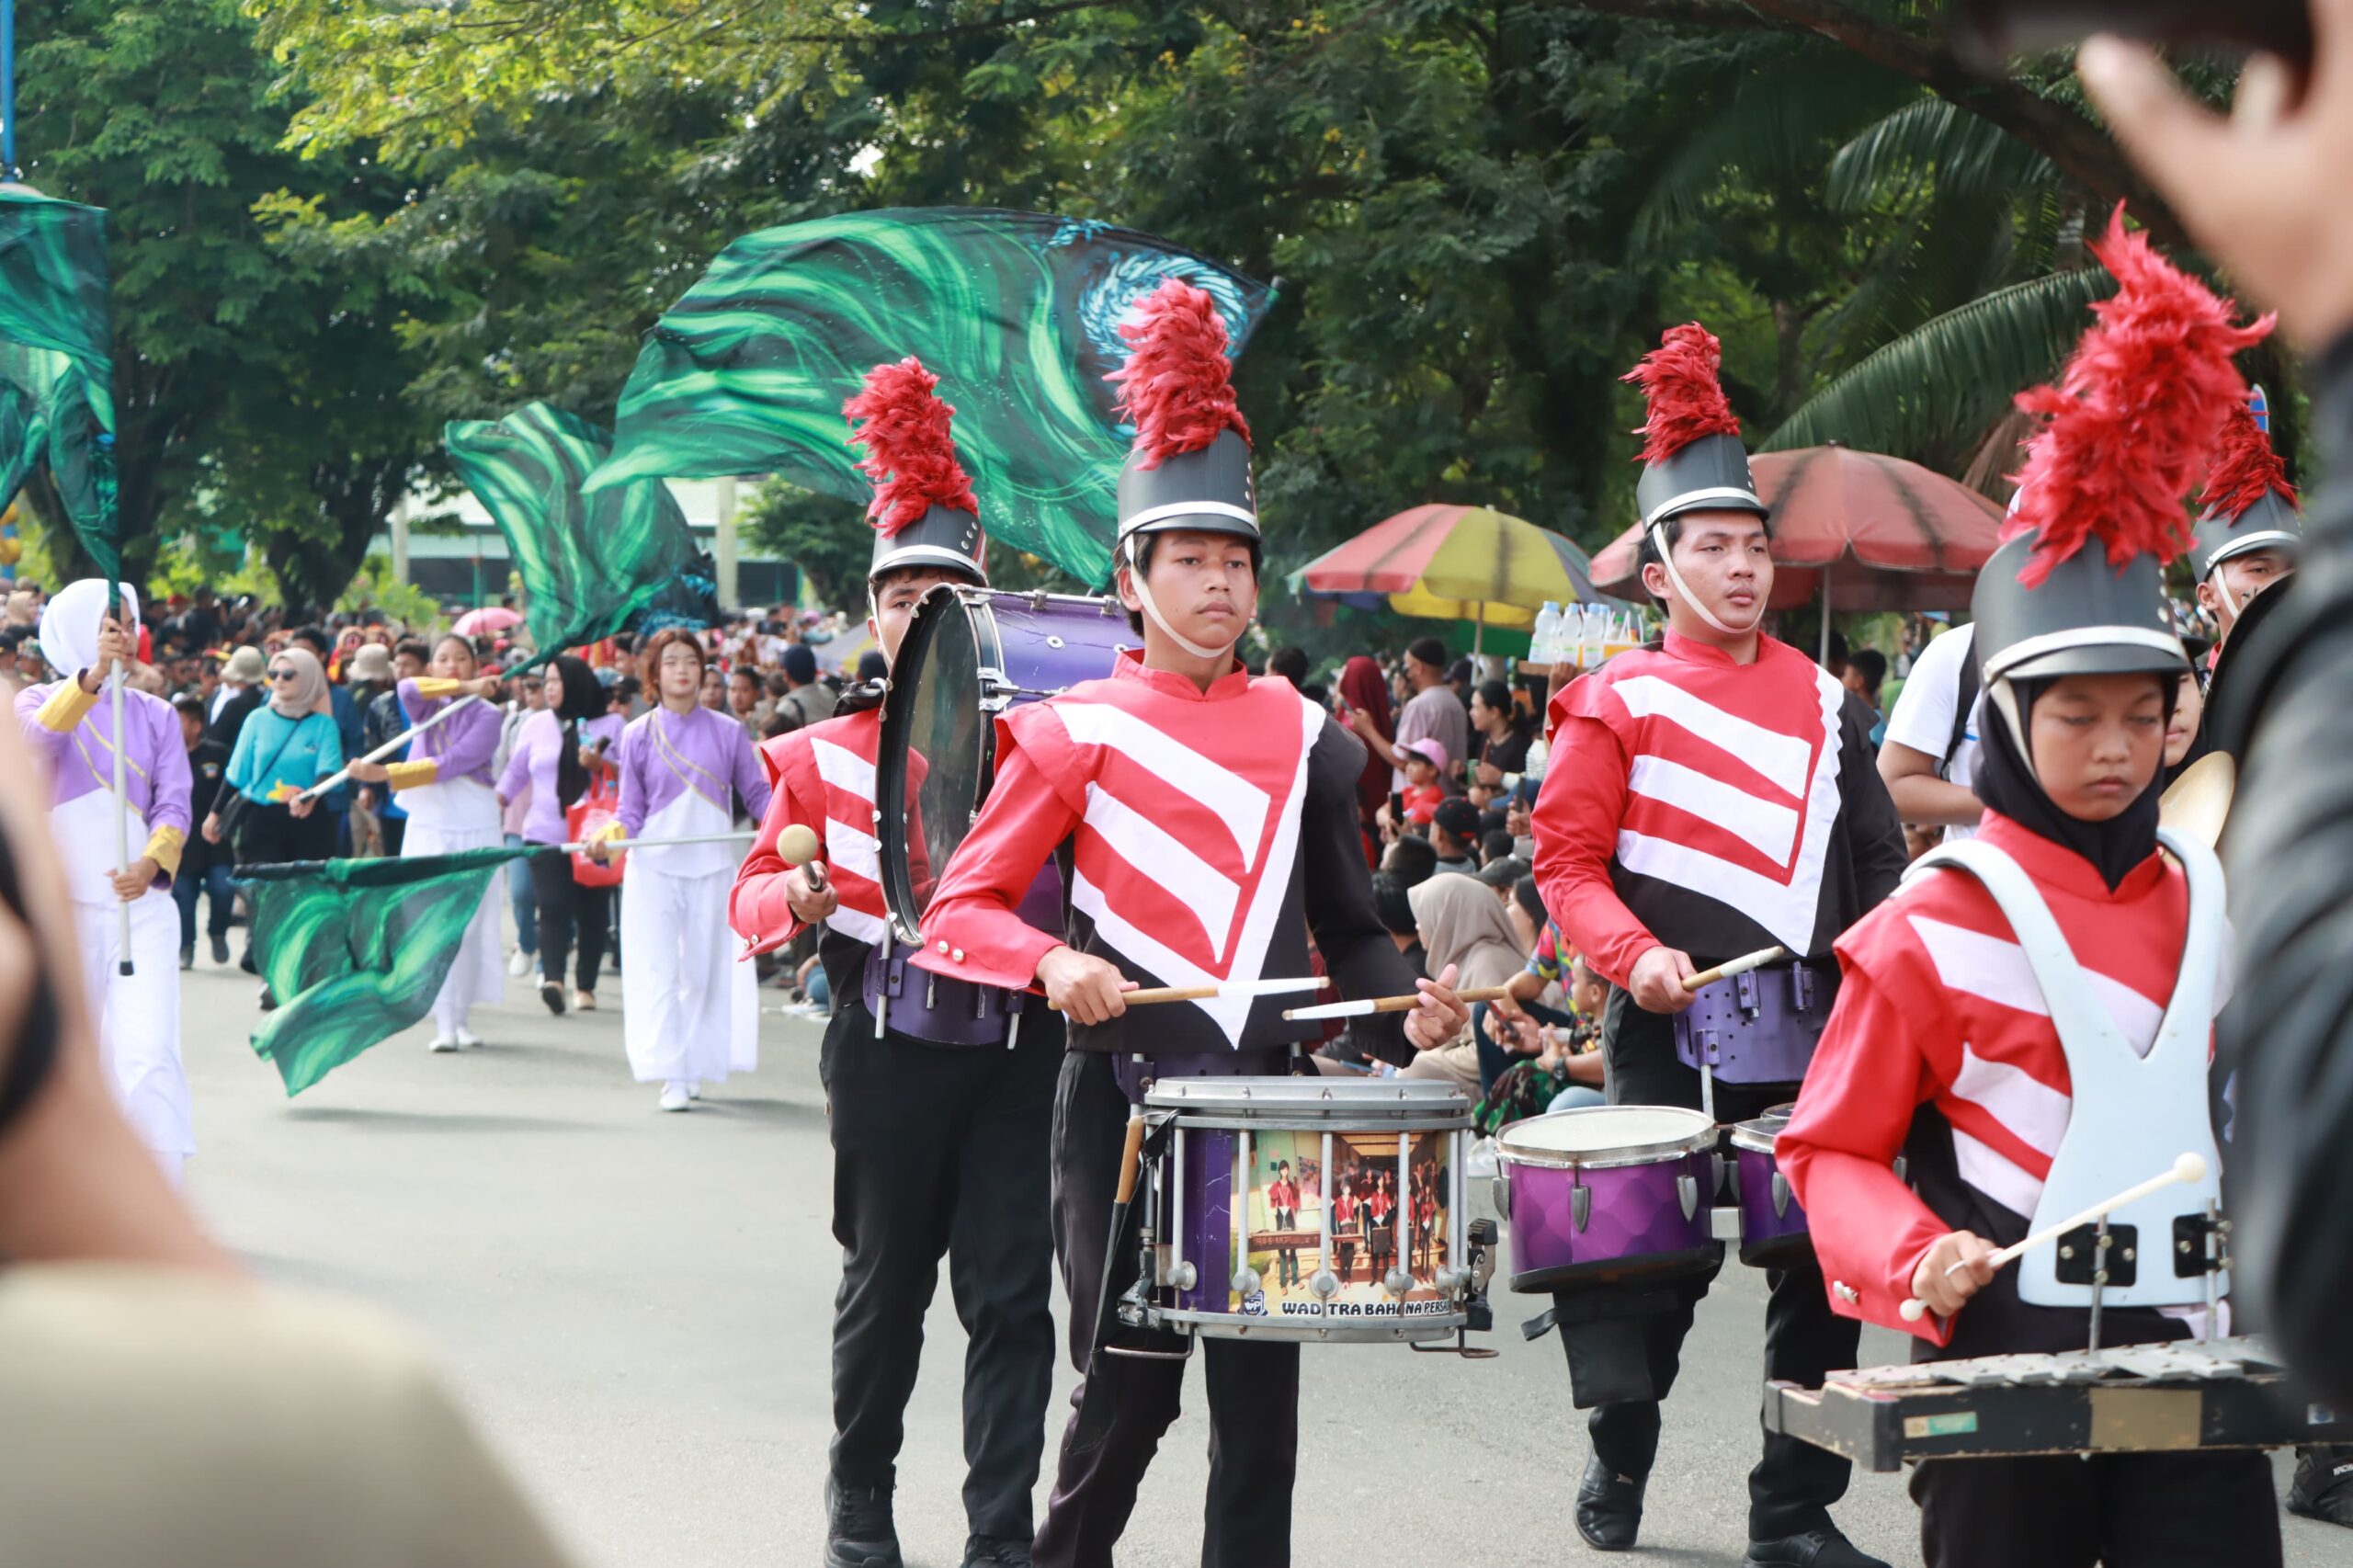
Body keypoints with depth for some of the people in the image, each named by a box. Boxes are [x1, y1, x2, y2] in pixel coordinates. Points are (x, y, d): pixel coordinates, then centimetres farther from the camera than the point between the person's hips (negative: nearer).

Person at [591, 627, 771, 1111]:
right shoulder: (638, 735, 5)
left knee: (706, 971, 4)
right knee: (657, 971, -9)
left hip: (712, 868, 1)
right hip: (654, 867, -1)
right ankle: (671, 1076, -11)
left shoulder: (727, 732, 5)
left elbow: (756, 793, 8)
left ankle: (694, 1069, 16)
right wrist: (612, 833, -12)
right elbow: (631, 809, 8)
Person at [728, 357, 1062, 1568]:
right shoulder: (823, 756, 5)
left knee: (1011, 1297, -4)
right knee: (884, 1287, 11)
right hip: (887, 1052, 0)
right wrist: (796, 897, -15)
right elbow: (752, 894, 8)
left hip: (1017, 1050, 0)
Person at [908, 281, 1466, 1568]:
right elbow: (961, 912, -4)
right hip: (1123, 1104, -3)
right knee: (1128, 1385, -1)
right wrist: (1053, 962, -23)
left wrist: (1403, 1014, -2)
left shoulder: (1304, 737, 10)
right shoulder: (1073, 737, -2)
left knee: (1260, 1388, 1)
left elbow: (1346, 926, 17)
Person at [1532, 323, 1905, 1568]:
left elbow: (1875, 857, 16)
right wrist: (1632, 956, -19)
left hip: (1816, 1037, 4)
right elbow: (1565, 860, -3)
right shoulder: (1617, 704, 0)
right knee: (1657, 1260, 1)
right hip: (1673, 1038, -4)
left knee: (1821, 1264, 1)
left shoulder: (1821, 702, 13)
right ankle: (1618, 1463, 26)